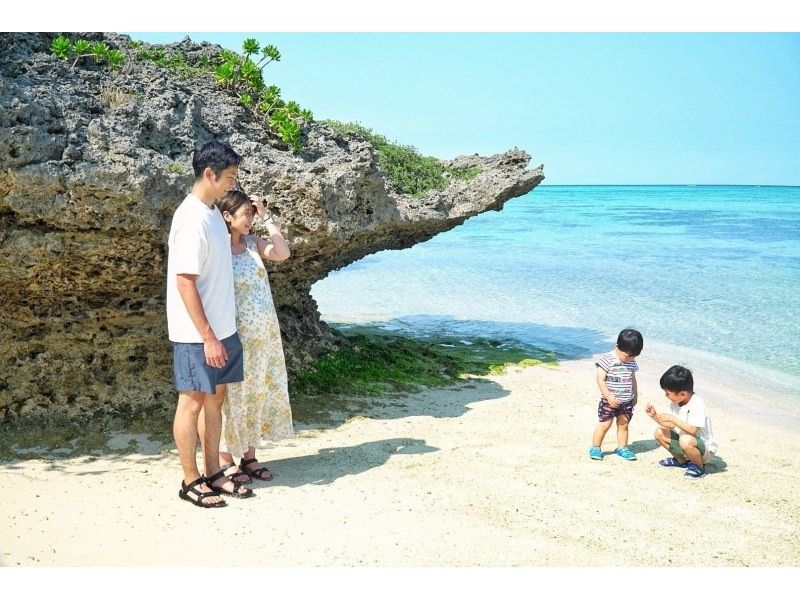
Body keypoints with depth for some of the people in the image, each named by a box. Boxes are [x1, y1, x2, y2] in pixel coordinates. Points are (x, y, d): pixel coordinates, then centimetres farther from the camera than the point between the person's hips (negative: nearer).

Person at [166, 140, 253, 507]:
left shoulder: (212, 212, 9)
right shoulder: (191, 218, -19)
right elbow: (185, 282, -21)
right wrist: (208, 337, -21)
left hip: (221, 328, 9)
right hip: (197, 334, -9)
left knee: (215, 398, 14)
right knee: (192, 402, 3)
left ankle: (213, 474, 25)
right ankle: (190, 482, 16)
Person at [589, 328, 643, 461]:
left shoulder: (631, 362, 4)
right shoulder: (607, 360, -16)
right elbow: (600, 380, -18)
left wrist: (635, 396, 19)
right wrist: (609, 396, -22)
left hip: (627, 401, 5)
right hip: (609, 401, -5)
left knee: (623, 424, 11)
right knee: (605, 424, -2)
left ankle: (622, 448, 24)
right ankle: (595, 448, 12)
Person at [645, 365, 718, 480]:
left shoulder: (697, 404, -26)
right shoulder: (675, 402, -1)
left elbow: (693, 430, -35)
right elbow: (671, 426, 5)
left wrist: (672, 418, -32)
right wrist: (655, 416, -8)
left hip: (706, 449, -8)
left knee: (685, 440, -38)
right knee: (659, 433, -1)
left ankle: (699, 467, -8)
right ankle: (682, 460, 17)